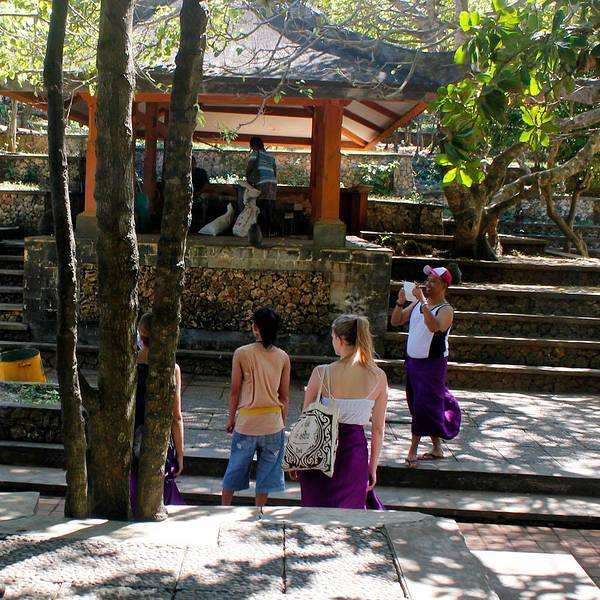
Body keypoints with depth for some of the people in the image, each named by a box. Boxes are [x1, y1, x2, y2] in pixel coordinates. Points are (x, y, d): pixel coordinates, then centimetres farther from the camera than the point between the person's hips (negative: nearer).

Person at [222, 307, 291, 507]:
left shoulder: (241, 353, -9)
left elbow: (235, 391, -4)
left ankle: (224, 509, 25)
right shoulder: (283, 357, -3)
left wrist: (231, 418, 9)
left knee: (235, 468, 15)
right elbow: (284, 396, 2)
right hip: (273, 423, 1)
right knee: (267, 471, 13)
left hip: (247, 421, -1)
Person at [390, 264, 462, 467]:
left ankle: (413, 452, 0)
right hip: (412, 360, 7)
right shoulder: (417, 304, 5)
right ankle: (437, 448, 27)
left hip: (433, 364, -7)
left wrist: (423, 301, -35)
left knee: (422, 406, -6)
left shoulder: (446, 310, -14)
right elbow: (395, 321, 5)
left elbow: (434, 326, -35)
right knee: (431, 406, 15)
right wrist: (400, 302, -11)